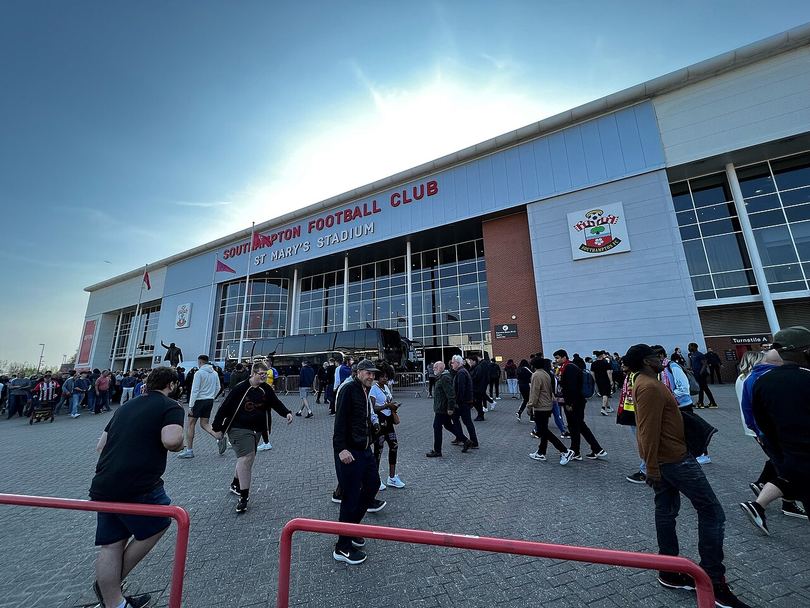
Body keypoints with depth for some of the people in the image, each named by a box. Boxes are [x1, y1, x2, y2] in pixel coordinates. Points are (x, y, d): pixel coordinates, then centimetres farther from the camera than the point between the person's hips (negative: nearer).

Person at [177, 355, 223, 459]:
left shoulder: (199, 373, -12)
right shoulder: (215, 373, 8)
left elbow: (195, 390, -15)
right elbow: (218, 388, 12)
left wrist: (190, 405, -13)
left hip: (199, 401, -6)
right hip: (210, 401, 6)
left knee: (191, 424, 6)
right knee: (204, 424, 12)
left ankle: (189, 450, 11)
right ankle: (219, 439, -7)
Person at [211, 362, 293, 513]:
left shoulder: (267, 389, -1)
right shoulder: (240, 388, -16)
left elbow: (276, 403, 2)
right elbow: (225, 407, -11)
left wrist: (287, 413, -15)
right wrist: (217, 428, -8)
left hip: (256, 430, 6)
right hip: (239, 429, -6)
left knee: (247, 459, 17)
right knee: (246, 458, -14)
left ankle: (235, 485, 43)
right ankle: (244, 497, -1)